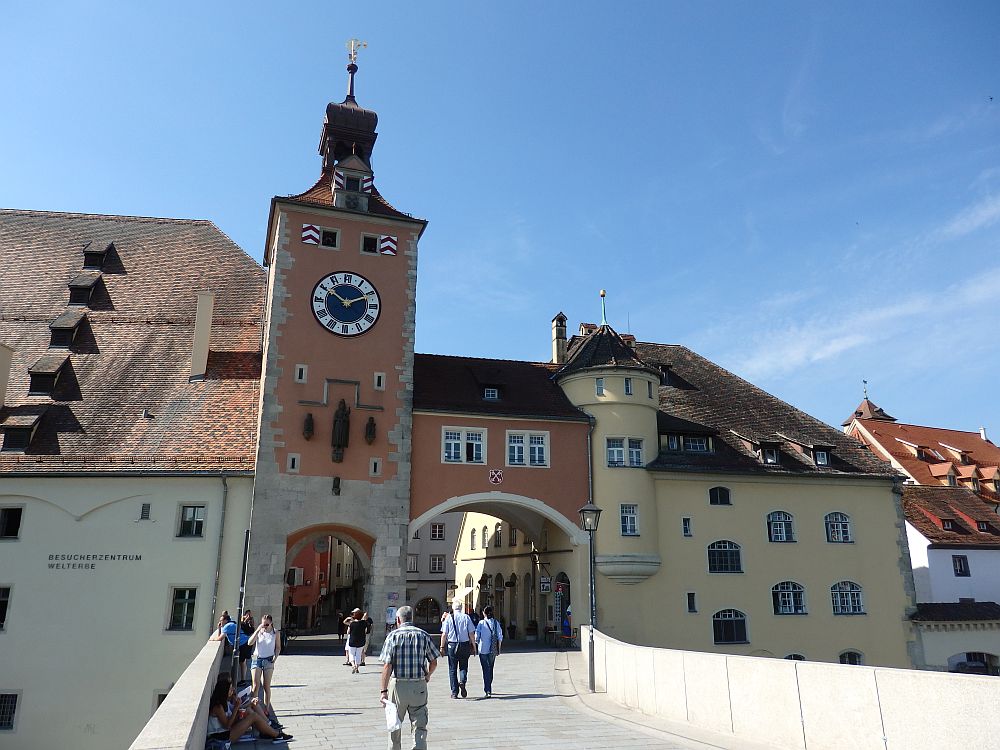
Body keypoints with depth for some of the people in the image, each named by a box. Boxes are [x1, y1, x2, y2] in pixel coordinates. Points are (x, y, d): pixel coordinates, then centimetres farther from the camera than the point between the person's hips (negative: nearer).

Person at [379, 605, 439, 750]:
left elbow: (387, 665, -11)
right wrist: (428, 675, 24)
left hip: (398, 685, -1)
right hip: (419, 686, 1)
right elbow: (434, 662, 5)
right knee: (420, 727, 4)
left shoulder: (393, 635, -5)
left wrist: (383, 691, -11)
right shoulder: (424, 635, 2)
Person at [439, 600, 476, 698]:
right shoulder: (466, 617, -1)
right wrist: (474, 646, 7)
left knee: (452, 669, 10)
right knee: (463, 666, 15)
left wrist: (442, 646, 5)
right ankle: (462, 681, -13)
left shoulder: (448, 618, -2)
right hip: (464, 645, 0)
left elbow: (444, 634, -3)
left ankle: (454, 692, 10)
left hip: (452, 645, 0)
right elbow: (471, 633, -1)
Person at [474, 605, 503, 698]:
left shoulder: (481, 623, -6)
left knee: (486, 670, 0)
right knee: (490, 669, 19)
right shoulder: (496, 623, 0)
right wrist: (498, 649, 8)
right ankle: (488, 688, 30)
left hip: (483, 649, -3)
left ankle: (488, 691, -9)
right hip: (493, 650, 3)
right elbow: (500, 637, -1)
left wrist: (477, 644, 12)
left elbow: (477, 636, -7)